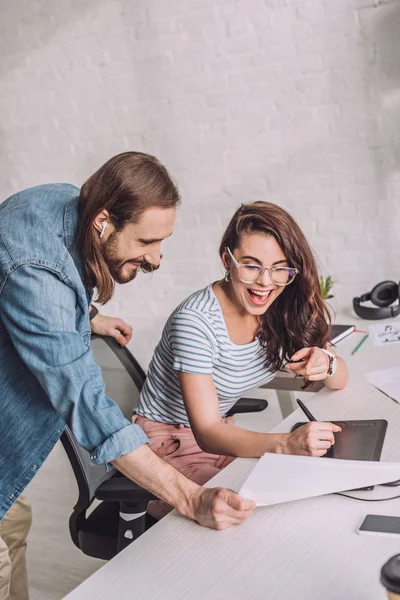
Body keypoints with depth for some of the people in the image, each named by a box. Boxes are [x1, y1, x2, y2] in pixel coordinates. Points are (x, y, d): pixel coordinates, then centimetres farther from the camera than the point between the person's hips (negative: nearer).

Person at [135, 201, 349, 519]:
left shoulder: (284, 310, -9)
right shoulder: (196, 321, -27)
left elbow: (340, 379, -1)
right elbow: (207, 432, -32)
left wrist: (325, 363, -26)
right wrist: (287, 444, -49)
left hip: (222, 436, 6)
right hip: (171, 446, -6)